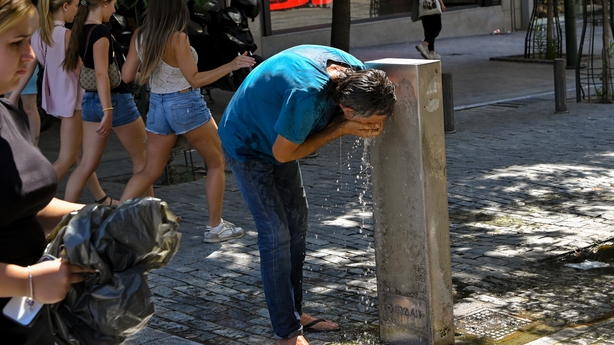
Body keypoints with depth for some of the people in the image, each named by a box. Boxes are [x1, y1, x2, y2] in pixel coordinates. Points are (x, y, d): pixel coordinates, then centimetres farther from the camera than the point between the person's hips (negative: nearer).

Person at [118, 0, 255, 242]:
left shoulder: (139, 37, -1)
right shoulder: (177, 38, -18)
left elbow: (127, 75, 3)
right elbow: (194, 79, -18)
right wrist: (231, 66, -18)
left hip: (157, 106, 6)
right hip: (186, 104, -6)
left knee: (150, 171, 14)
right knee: (217, 163, 11)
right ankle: (215, 227, 13)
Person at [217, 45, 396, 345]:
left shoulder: (356, 72, -19)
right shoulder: (307, 94, -42)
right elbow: (282, 153, -27)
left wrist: (367, 125, -24)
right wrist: (341, 130, -29)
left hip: (278, 141, 8)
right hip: (248, 148, -8)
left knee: (297, 225, 12)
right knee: (276, 235, -10)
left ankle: (295, 312, 24)